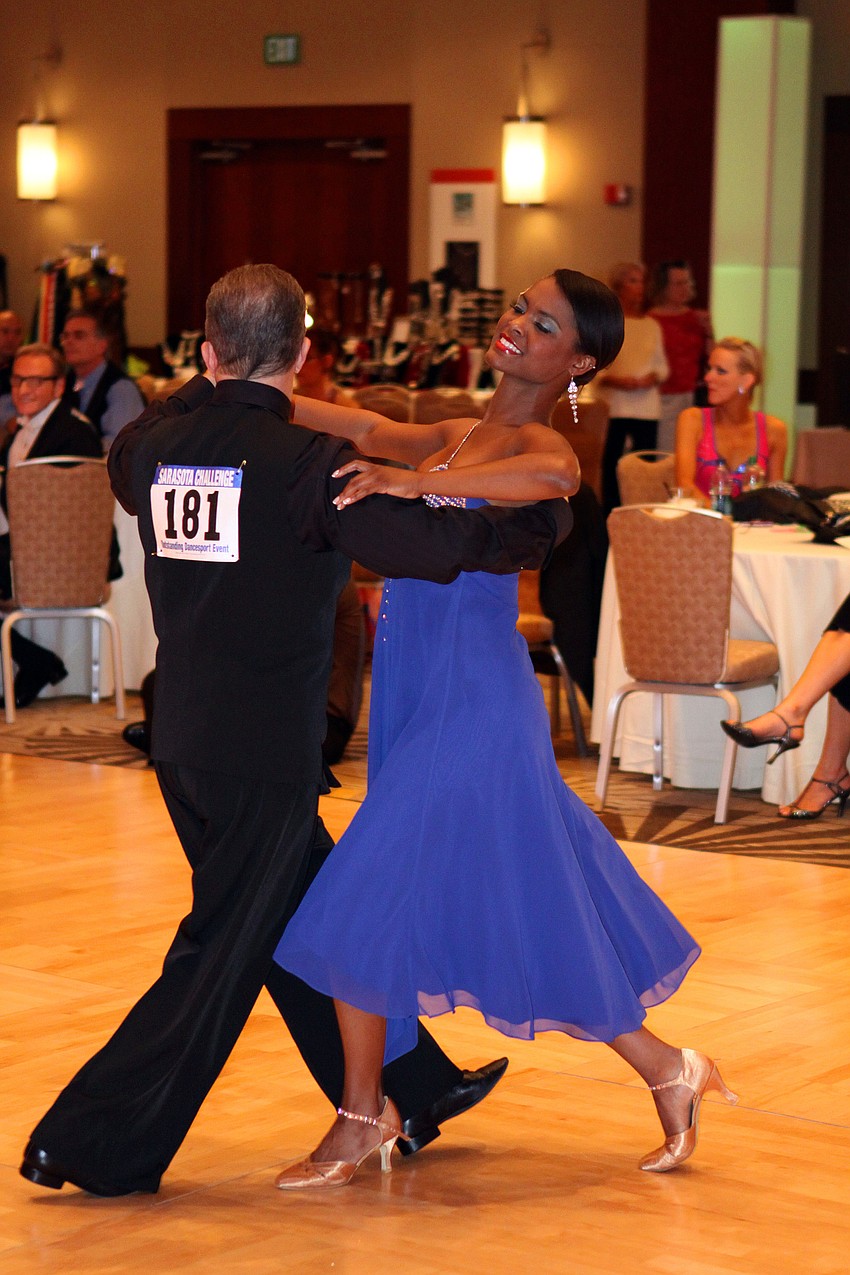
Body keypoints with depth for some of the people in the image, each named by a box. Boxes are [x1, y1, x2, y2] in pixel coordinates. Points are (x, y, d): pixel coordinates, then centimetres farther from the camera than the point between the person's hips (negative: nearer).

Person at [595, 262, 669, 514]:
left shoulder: (652, 326, 15)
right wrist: (615, 380, -16)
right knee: (611, 464, -5)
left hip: (647, 406, 3)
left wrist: (654, 377, -4)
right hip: (615, 406, -3)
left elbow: (662, 365, 18)